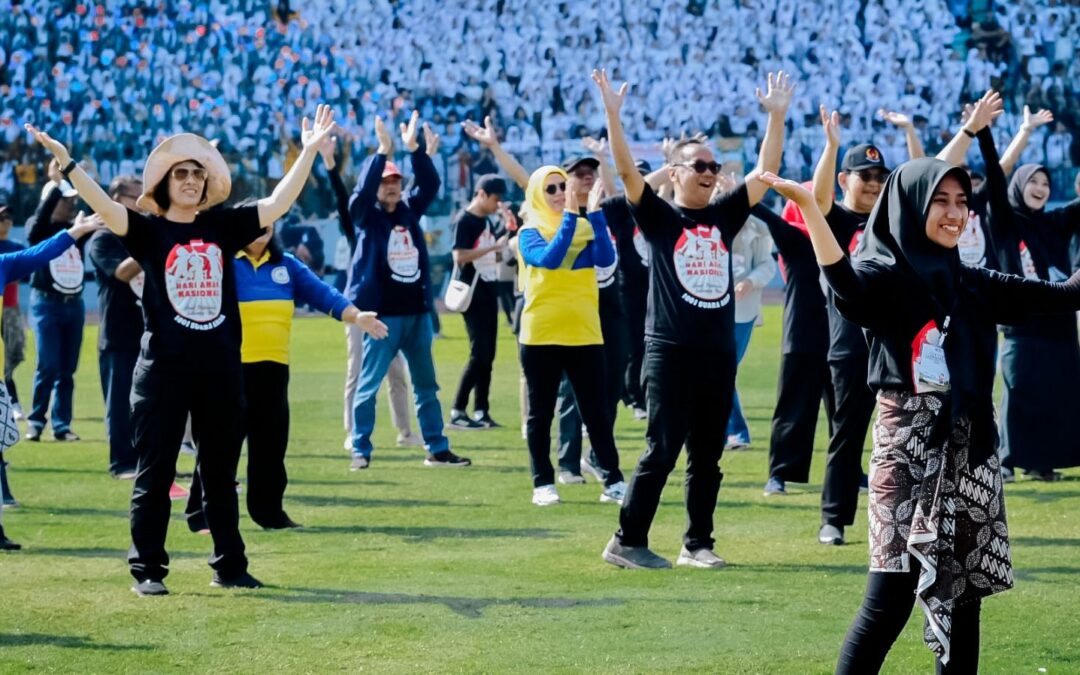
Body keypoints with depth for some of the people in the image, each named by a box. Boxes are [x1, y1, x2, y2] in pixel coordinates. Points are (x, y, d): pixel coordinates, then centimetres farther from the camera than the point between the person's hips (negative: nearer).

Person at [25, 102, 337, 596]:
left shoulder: (222, 227, 8)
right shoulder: (148, 231, -2)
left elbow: (277, 204, 5)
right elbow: (105, 207, -16)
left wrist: (309, 151, 0)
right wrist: (66, 163, -30)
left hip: (221, 370, 3)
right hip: (163, 369, -3)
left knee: (221, 474, 12)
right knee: (154, 474, 2)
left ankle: (229, 566, 19)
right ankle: (147, 569, 8)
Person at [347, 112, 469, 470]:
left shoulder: (410, 210, 10)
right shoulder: (366, 216, -2)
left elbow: (430, 183, 0)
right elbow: (363, 189, -20)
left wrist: (414, 149, -12)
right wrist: (383, 153, -27)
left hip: (418, 311, 6)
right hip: (383, 314, -5)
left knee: (426, 385, 11)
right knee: (369, 384, -3)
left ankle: (437, 449, 17)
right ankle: (360, 450, 2)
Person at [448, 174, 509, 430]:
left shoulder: (488, 221, 15)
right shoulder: (465, 220, -11)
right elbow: (459, 257, -21)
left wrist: (506, 241, 7)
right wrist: (494, 247, -21)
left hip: (489, 296, 9)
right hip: (473, 296, -9)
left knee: (487, 356, 7)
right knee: (479, 354, -12)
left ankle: (481, 412, 9)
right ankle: (457, 412, -10)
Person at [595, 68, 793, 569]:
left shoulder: (723, 216, 12)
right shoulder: (658, 217, -1)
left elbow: (765, 173, 11)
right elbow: (627, 171, -13)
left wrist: (777, 117, 5)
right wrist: (612, 113, -23)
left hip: (718, 353, 5)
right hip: (670, 352, -5)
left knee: (707, 454, 9)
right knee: (662, 451, -7)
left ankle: (698, 542, 16)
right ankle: (626, 542, 0)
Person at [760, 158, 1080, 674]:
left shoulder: (973, 284, 12)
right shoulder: (886, 278, -6)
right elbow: (846, 284, -30)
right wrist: (807, 205, -42)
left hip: (970, 451, 6)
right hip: (910, 446, -6)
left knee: (962, 592, 9)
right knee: (891, 597, -11)